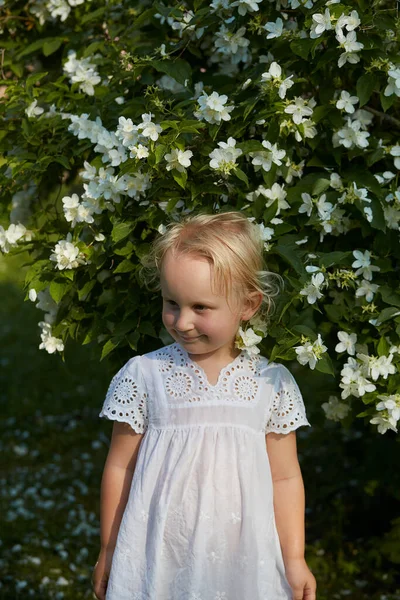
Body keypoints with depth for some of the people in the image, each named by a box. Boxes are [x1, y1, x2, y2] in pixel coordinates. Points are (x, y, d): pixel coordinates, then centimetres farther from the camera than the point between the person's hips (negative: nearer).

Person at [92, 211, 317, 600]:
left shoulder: (272, 384, -2)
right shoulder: (142, 375, -4)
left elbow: (284, 478, 5)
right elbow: (120, 468, 3)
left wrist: (294, 559, 5)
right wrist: (108, 553, 7)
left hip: (242, 561, 1)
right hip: (157, 558, 0)